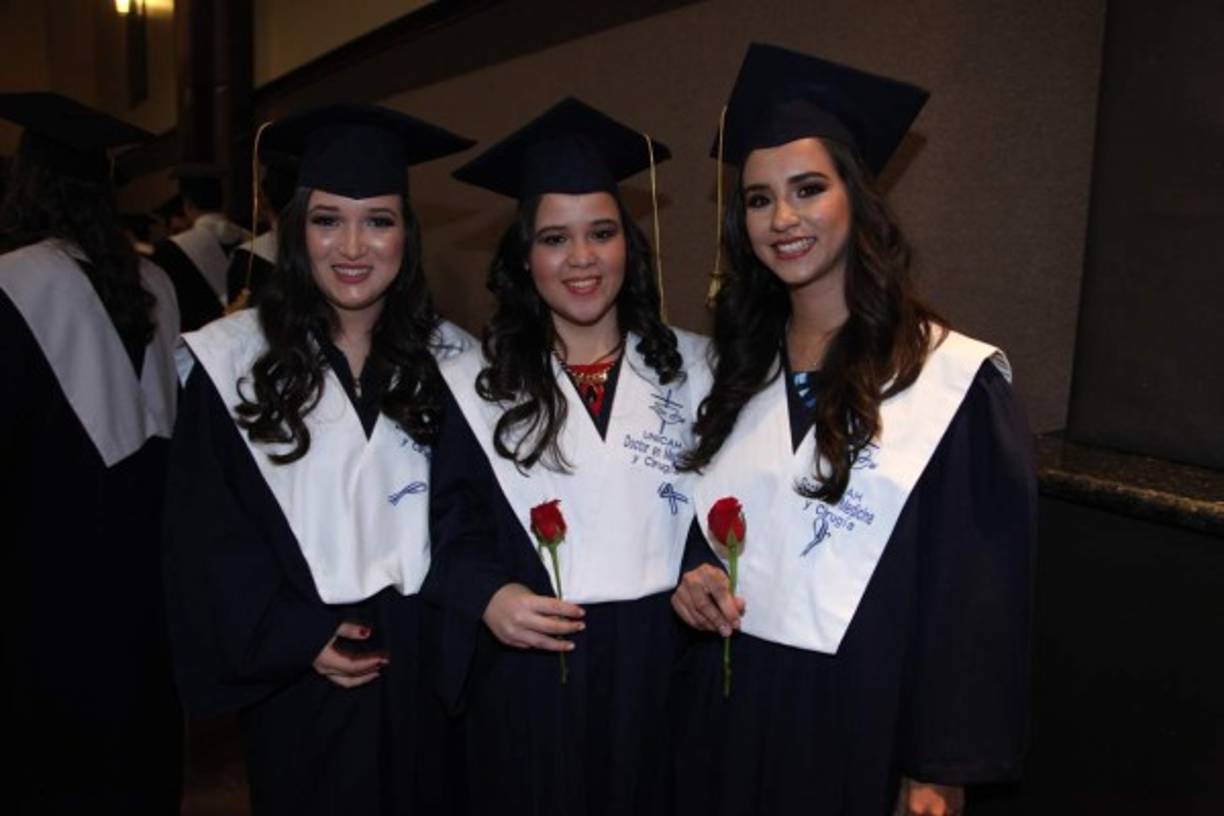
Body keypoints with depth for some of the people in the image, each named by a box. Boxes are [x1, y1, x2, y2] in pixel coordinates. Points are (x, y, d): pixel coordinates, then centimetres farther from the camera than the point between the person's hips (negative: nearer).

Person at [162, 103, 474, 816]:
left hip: (428, 658, 2)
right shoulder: (233, 358, -6)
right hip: (296, 670, -1)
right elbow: (208, 528, -6)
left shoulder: (448, 357, 0)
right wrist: (290, 637, -11)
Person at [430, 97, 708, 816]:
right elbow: (452, 526, -2)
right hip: (527, 673, -1)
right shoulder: (474, 383, -1)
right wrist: (486, 595, -18)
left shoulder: (690, 367, 1)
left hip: (661, 671, 1)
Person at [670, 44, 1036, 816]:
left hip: (864, 718, -4)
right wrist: (691, 578, -8)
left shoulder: (955, 382, -13)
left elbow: (980, 598, -11)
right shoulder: (738, 365, 3)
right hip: (727, 709, 5)